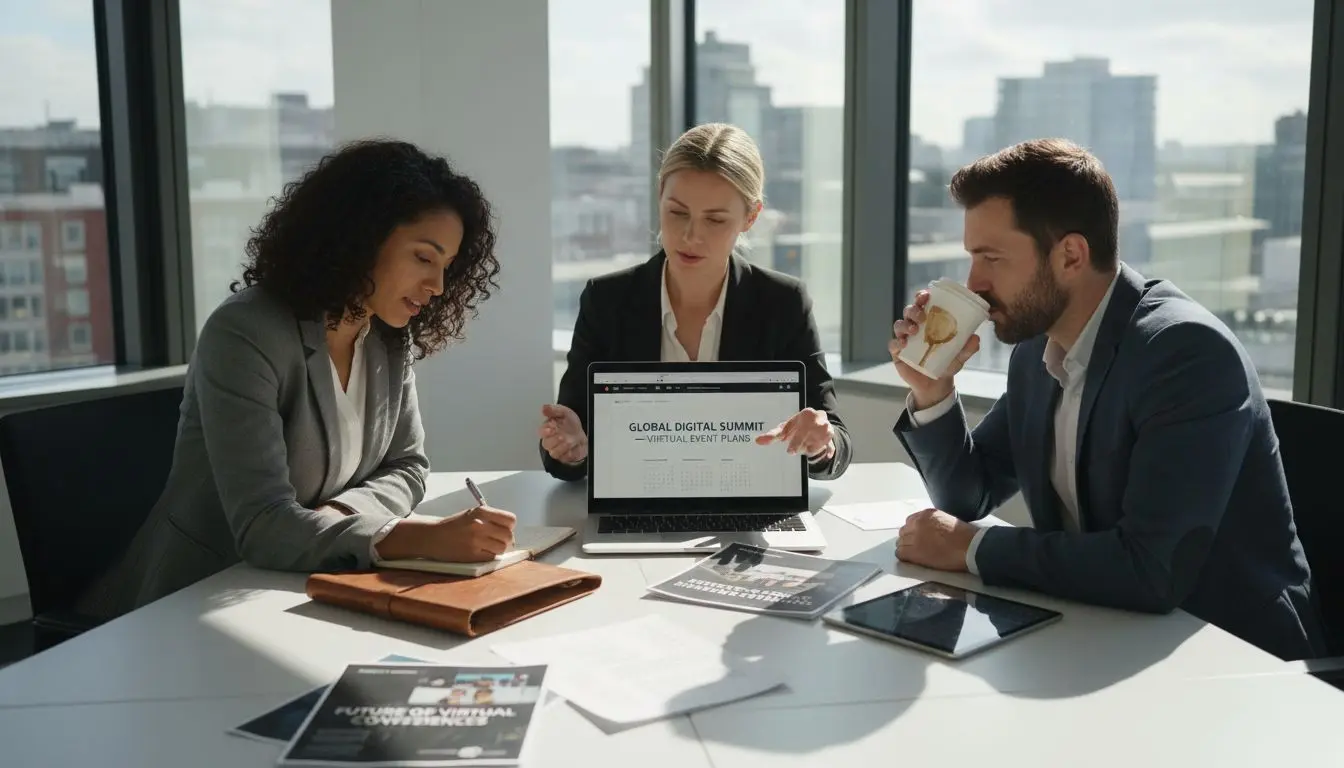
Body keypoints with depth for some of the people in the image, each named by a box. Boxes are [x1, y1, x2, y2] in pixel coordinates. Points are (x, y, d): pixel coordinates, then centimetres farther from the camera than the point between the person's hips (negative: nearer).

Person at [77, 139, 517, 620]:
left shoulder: (391, 340, 0)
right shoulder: (244, 335, -21)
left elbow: (405, 467, 5)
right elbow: (262, 527, -27)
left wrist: (337, 517, -15)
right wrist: (423, 539, -36)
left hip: (298, 593, 7)